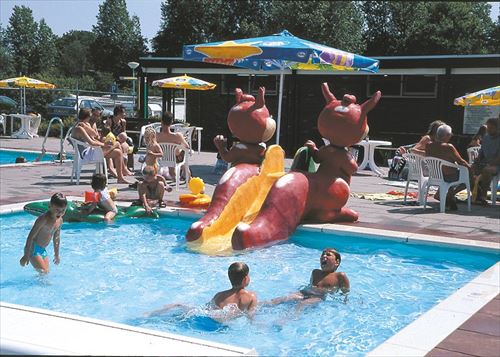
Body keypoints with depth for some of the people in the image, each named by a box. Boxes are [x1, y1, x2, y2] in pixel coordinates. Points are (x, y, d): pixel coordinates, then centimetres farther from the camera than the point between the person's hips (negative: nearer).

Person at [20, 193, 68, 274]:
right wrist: (26, 255, -23)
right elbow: (31, 236, -22)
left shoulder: (60, 220, 2)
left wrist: (57, 254, 22)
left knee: (47, 272, 9)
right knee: (43, 272, -16)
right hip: (33, 249, -8)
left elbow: (56, 237, 17)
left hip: (43, 250, 8)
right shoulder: (43, 219, -22)